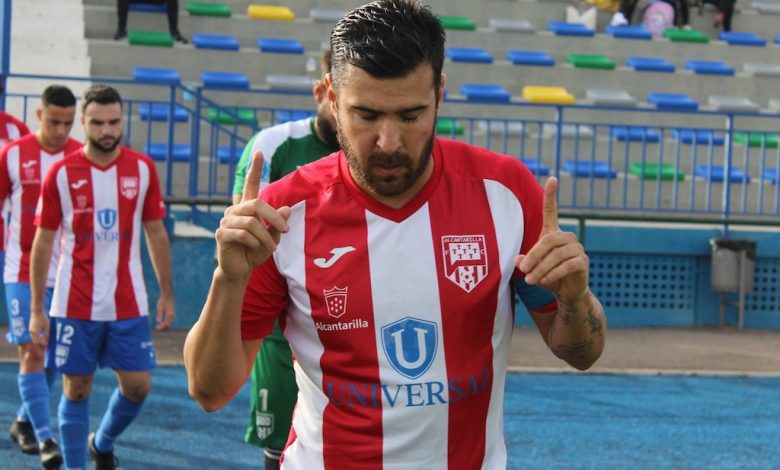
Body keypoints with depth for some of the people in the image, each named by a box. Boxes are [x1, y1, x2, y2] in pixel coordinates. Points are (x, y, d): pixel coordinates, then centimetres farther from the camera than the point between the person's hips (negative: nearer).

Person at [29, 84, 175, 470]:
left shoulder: (143, 169, 1)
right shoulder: (61, 173, -4)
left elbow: (156, 233, 8)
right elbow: (43, 241, 0)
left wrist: (167, 293, 4)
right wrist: (36, 310, -2)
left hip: (128, 304, 2)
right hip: (75, 305, -2)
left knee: (137, 386, 4)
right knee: (76, 388, 4)